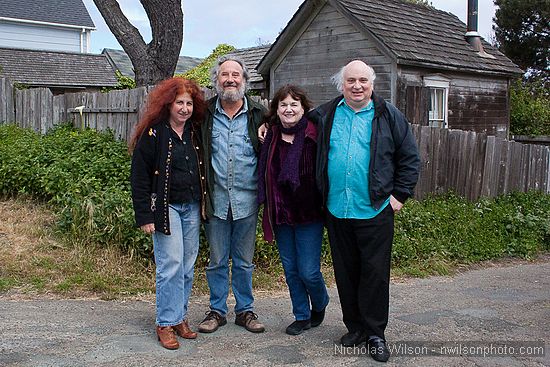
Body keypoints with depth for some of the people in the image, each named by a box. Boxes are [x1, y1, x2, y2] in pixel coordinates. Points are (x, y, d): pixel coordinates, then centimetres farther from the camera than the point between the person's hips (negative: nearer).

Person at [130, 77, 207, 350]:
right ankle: (166, 323, 5)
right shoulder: (153, 133, -7)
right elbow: (139, 176, -9)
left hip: (191, 207, 6)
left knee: (188, 266, 8)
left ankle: (180, 317, 20)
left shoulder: (195, 133, 10)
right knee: (171, 264, -7)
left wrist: (203, 203, 10)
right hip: (166, 207, -5)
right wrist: (144, 216, -13)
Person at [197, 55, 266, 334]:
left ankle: (245, 310, 26)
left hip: (246, 199, 0)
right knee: (217, 261, 11)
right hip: (216, 199, 0)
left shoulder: (258, 115, 1)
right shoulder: (205, 114, 2)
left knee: (244, 261, 12)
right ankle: (217, 310, 25)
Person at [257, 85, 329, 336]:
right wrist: (269, 206, 9)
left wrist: (325, 204, -11)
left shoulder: (314, 135, -11)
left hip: (308, 212, -5)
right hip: (280, 212, 5)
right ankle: (302, 316, 29)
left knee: (308, 271, -2)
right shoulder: (271, 137, 4)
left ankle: (320, 305, 30)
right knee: (290, 269, 12)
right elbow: (264, 174, 14)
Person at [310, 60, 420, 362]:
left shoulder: (389, 116, 1)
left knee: (375, 273, 1)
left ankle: (375, 333, 14)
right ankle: (354, 326, 26)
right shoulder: (325, 115, 7)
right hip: (336, 211, 3)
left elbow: (409, 158, 4)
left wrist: (400, 194, -2)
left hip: (375, 211, -2)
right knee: (345, 273, 11)